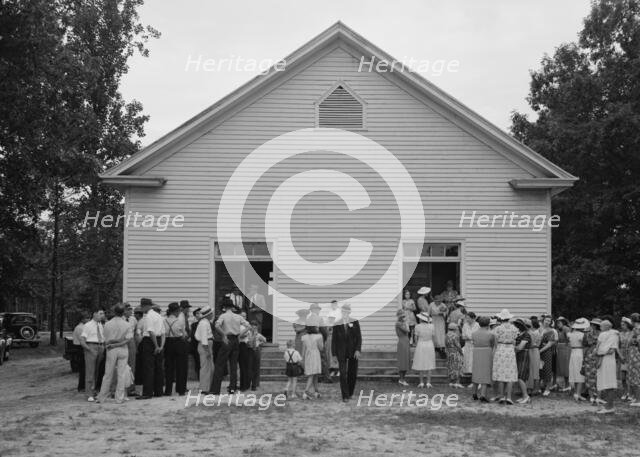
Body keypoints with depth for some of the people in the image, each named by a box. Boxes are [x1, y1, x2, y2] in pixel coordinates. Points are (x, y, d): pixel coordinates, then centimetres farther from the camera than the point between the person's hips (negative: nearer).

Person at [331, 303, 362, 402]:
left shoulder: (355, 323, 2)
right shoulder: (337, 325, 0)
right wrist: (334, 354, 0)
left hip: (353, 352, 1)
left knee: (352, 374, 7)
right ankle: (345, 396, -7)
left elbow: (359, 337, 0)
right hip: (341, 352, -1)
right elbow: (334, 340, 3)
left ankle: (350, 393, 28)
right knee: (343, 374, -10)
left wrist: (358, 350, -11)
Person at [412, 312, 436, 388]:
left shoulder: (418, 326, -11)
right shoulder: (431, 326, -5)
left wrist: (416, 346, 8)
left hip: (420, 346, -2)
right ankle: (428, 383, 6)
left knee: (421, 365, 7)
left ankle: (421, 383, 7)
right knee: (429, 365, 8)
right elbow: (432, 337, 0)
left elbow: (416, 338, -5)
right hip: (430, 346, 2)